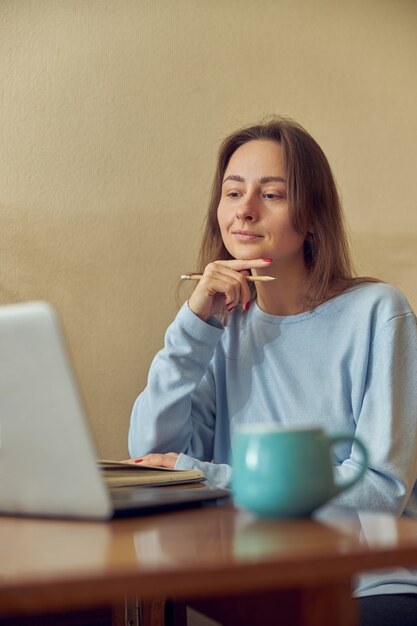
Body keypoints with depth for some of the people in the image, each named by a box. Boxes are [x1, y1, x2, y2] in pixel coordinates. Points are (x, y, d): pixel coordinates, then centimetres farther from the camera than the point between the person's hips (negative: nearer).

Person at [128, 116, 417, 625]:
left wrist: (206, 476, -15)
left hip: (371, 584, -3)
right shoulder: (228, 323, 8)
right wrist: (195, 325, -10)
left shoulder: (375, 312, -6)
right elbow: (151, 456, -1)